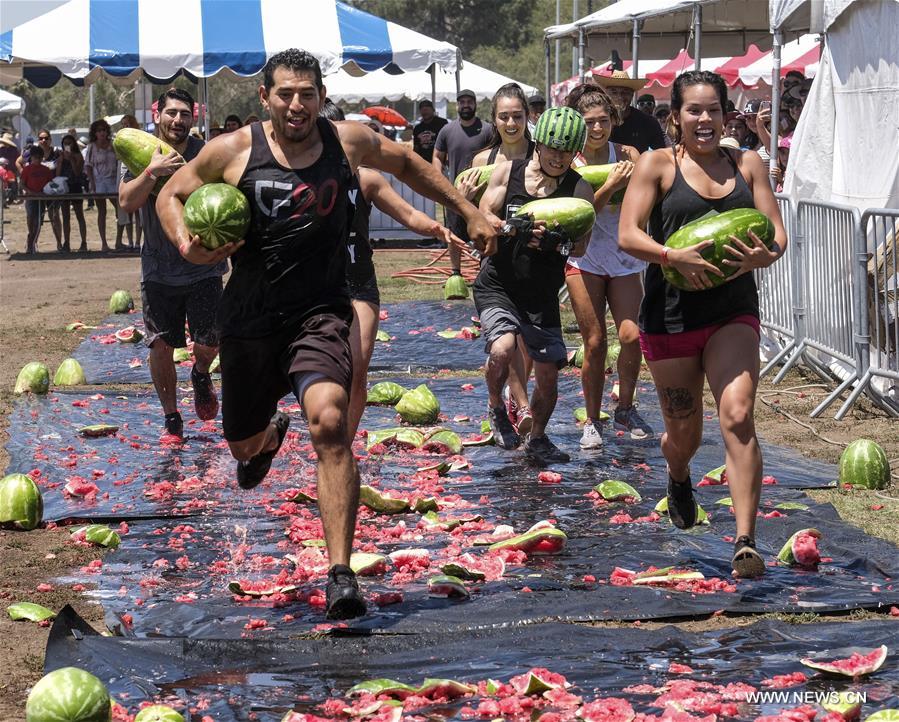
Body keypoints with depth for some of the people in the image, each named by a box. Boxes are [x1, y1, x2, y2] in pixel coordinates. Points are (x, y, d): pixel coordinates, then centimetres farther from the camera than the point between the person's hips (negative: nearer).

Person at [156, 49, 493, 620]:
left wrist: (470, 213, 21)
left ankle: (341, 575, -26)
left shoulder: (348, 141, 0)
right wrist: (186, 246, -12)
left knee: (330, 423, -27)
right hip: (251, 320, 1)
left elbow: (407, 163, 20)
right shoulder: (233, 151, -5)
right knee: (245, 444, 18)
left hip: (321, 313, -1)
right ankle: (272, 433, 61)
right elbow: (172, 195, 9)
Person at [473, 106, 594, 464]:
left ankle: (537, 438, 28)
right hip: (497, 284, -2)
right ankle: (496, 408, 5)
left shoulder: (579, 189, -2)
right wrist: (515, 228, -22)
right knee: (503, 347, -26)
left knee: (548, 372, 3)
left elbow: (581, 246, -7)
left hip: (543, 294, 2)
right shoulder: (508, 171, -1)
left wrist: (555, 240, -29)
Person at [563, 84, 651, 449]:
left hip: (624, 257, 1)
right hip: (585, 258, -1)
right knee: (594, 343, -2)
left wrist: (634, 181, -24)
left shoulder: (626, 155, -1)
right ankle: (592, 422, 13)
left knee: (631, 335, -11)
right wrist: (610, 186, -26)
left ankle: (625, 410, 11)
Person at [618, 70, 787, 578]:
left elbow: (777, 232, 4)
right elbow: (628, 235, -9)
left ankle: (746, 542, -21)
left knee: (738, 417, -19)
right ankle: (679, 479, 49)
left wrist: (765, 255, -20)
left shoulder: (748, 164, 7)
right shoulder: (658, 165, 0)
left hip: (733, 312, 1)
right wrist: (674, 256, -27)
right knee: (684, 433, 11)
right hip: (671, 315, -1)